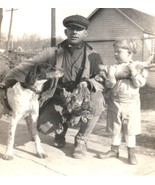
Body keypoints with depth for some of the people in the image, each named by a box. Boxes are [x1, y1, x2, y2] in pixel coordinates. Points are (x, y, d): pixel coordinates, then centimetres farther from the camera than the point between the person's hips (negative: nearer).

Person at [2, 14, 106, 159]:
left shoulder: (93, 56, -3)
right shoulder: (53, 53, -1)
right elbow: (29, 67, -4)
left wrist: (88, 83, -30)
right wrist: (7, 81, -15)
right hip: (58, 101, 2)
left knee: (97, 101, -33)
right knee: (41, 125, -24)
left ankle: (81, 140, -6)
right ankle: (61, 129, 18)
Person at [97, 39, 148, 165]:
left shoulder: (138, 67, -5)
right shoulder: (114, 68, 0)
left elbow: (139, 84, -15)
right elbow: (108, 85, -3)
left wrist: (133, 70, -23)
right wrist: (111, 76, -22)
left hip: (131, 104, -2)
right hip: (115, 103, 3)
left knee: (130, 130, 5)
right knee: (116, 129, 14)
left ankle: (131, 153, 19)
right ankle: (114, 150, 29)